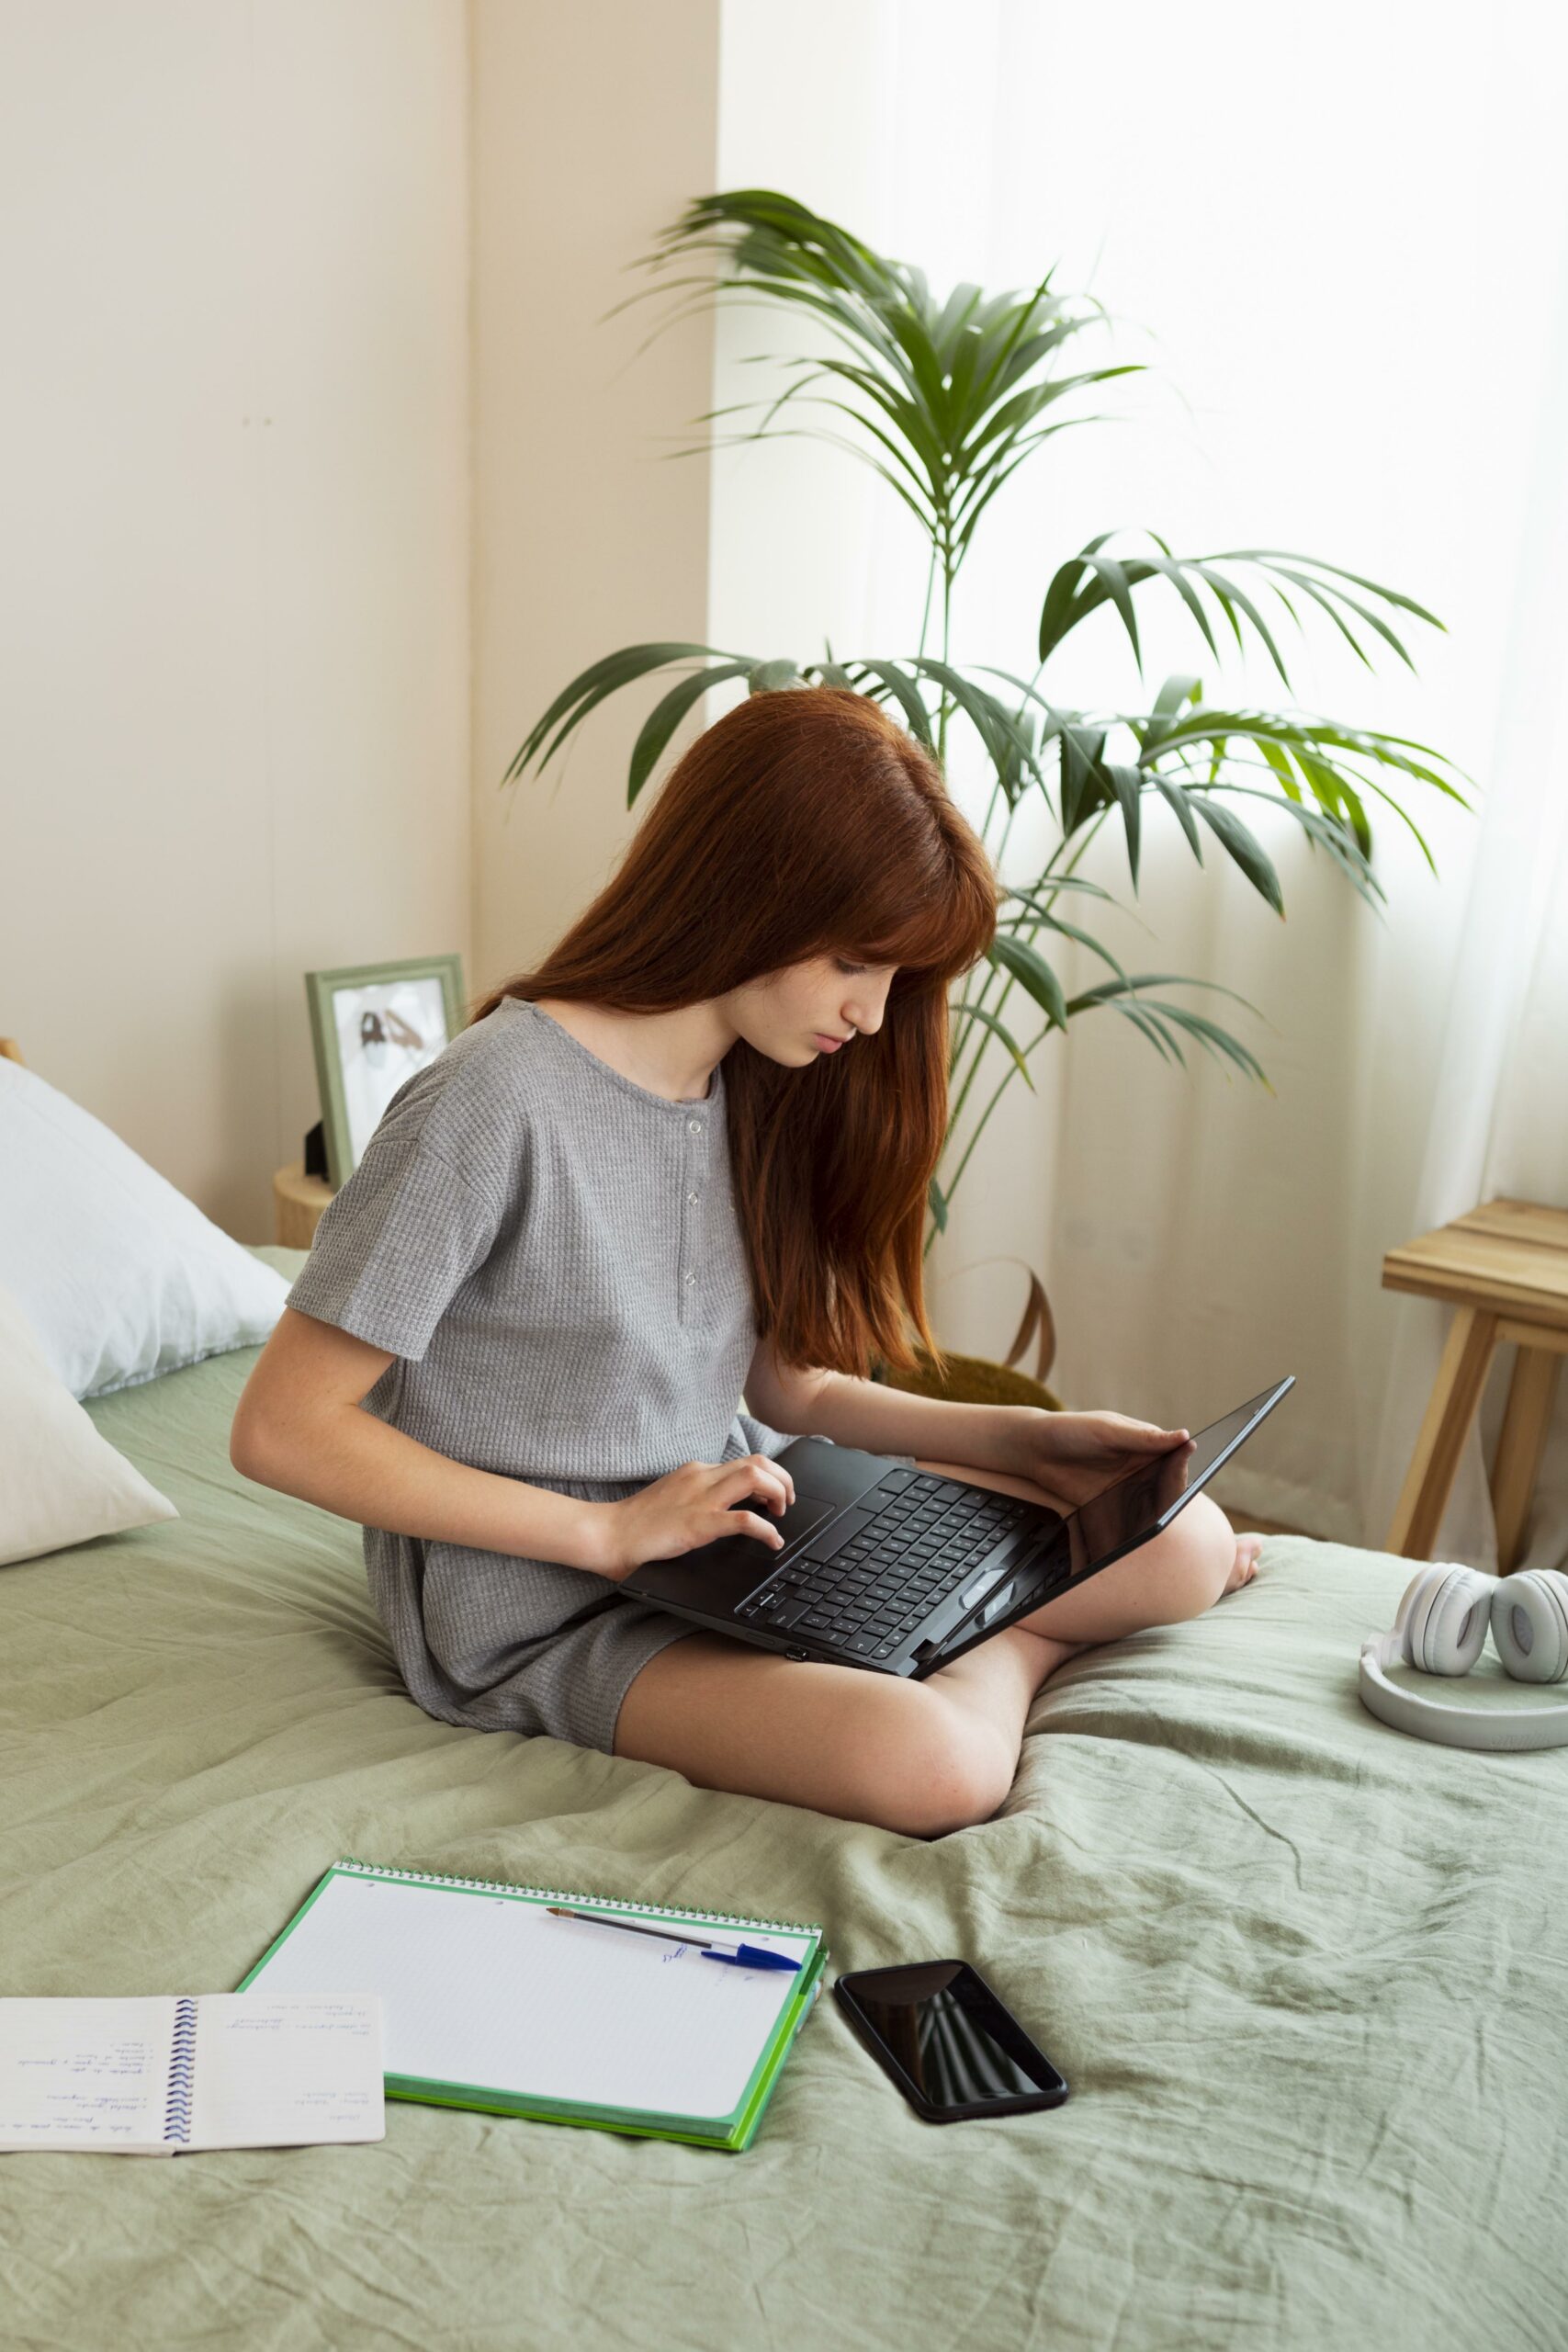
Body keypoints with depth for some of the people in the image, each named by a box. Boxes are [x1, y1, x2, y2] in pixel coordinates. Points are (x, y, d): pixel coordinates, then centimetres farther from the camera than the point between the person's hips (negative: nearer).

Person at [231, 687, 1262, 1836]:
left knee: (1187, 1537, -7)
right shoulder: (492, 1101, -22)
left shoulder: (757, 1089, 3)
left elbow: (777, 1381, 10)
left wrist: (1018, 1437, -1)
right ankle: (1011, 1649, 0)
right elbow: (282, 1429, -19)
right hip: (547, 1610, -6)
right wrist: (611, 1532, -21)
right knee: (933, 1766, -30)